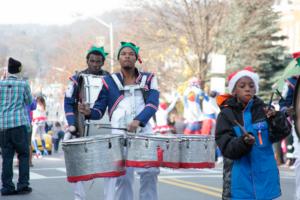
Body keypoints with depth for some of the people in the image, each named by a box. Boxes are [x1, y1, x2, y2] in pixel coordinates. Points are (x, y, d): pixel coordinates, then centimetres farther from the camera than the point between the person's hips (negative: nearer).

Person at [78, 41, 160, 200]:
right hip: (119, 134, -1)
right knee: (121, 176, -5)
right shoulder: (109, 82, 10)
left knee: (149, 172, -6)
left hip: (144, 132, 1)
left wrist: (138, 120, -21)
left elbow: (152, 103, -4)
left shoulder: (149, 79, 12)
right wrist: (89, 112, -17)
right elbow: (99, 110, 8)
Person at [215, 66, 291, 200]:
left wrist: (275, 118, -26)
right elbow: (226, 146, -9)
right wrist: (243, 142, -28)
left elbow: (282, 133, -7)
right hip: (239, 181, -2)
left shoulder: (263, 110, 2)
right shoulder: (226, 115, -2)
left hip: (264, 180, 2)